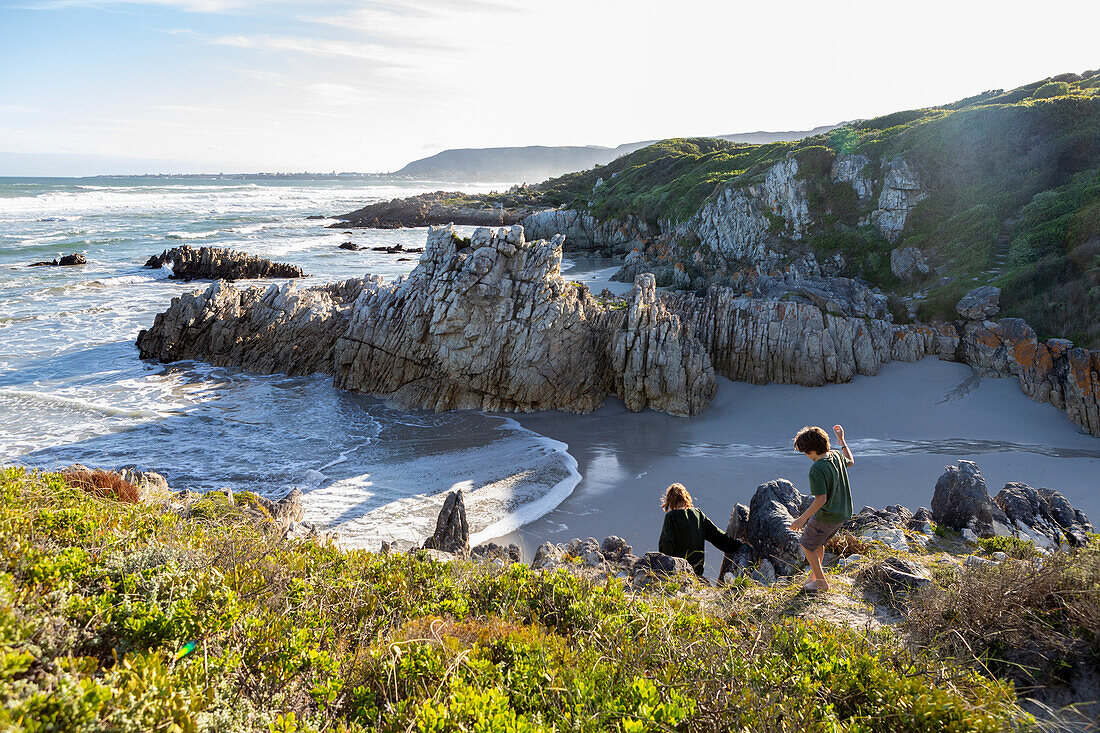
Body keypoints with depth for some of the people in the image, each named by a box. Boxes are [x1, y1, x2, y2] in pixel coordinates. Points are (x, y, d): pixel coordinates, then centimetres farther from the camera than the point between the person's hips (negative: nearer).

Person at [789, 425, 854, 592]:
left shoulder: (817, 470, -27)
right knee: (819, 543, 27)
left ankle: (821, 582, 21)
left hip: (826, 516, -8)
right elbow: (850, 462, 22)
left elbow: (821, 499, -29)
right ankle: (815, 576, 38)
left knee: (807, 546, 12)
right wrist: (842, 440, 31)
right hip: (843, 513, 8)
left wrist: (802, 518, -22)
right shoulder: (836, 456, -3)